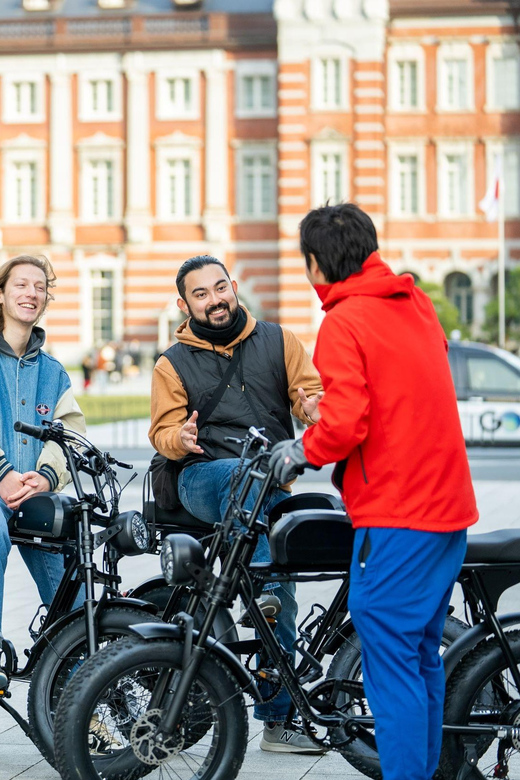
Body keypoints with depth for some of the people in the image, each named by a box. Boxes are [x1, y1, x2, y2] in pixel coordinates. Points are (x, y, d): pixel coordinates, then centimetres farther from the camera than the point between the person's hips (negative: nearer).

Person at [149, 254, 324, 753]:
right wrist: (181, 437, -19)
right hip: (203, 479, -2)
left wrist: (314, 405, -19)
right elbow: (162, 433, 6)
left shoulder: (277, 341, 12)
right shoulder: (174, 364, 11)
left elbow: (309, 392, 6)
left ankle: (276, 720, 6)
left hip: (273, 487, 2)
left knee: (279, 601, -2)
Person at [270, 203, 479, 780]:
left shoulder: (344, 322, -12)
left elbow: (344, 424, -21)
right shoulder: (416, 305, 13)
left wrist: (303, 450, -2)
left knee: (390, 663, -5)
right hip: (448, 507, 9)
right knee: (421, 656, 17)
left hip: (394, 515, -9)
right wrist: (322, 436, 22)